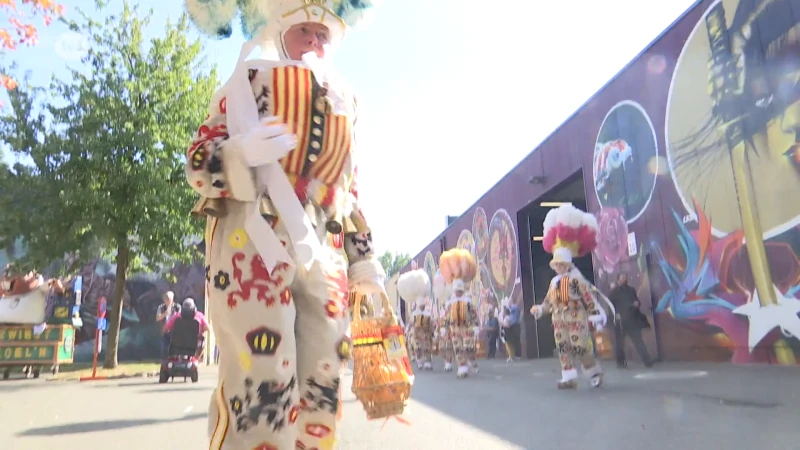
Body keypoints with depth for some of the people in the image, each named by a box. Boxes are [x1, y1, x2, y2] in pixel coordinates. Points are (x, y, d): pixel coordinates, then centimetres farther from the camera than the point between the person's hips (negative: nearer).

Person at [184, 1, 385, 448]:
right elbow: (197, 162, 5)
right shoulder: (250, 79, 11)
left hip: (324, 252, 4)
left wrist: (364, 257, 15)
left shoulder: (346, 100, 23)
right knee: (261, 379, -10)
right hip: (253, 239, -4)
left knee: (322, 383, 3)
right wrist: (239, 152, -17)